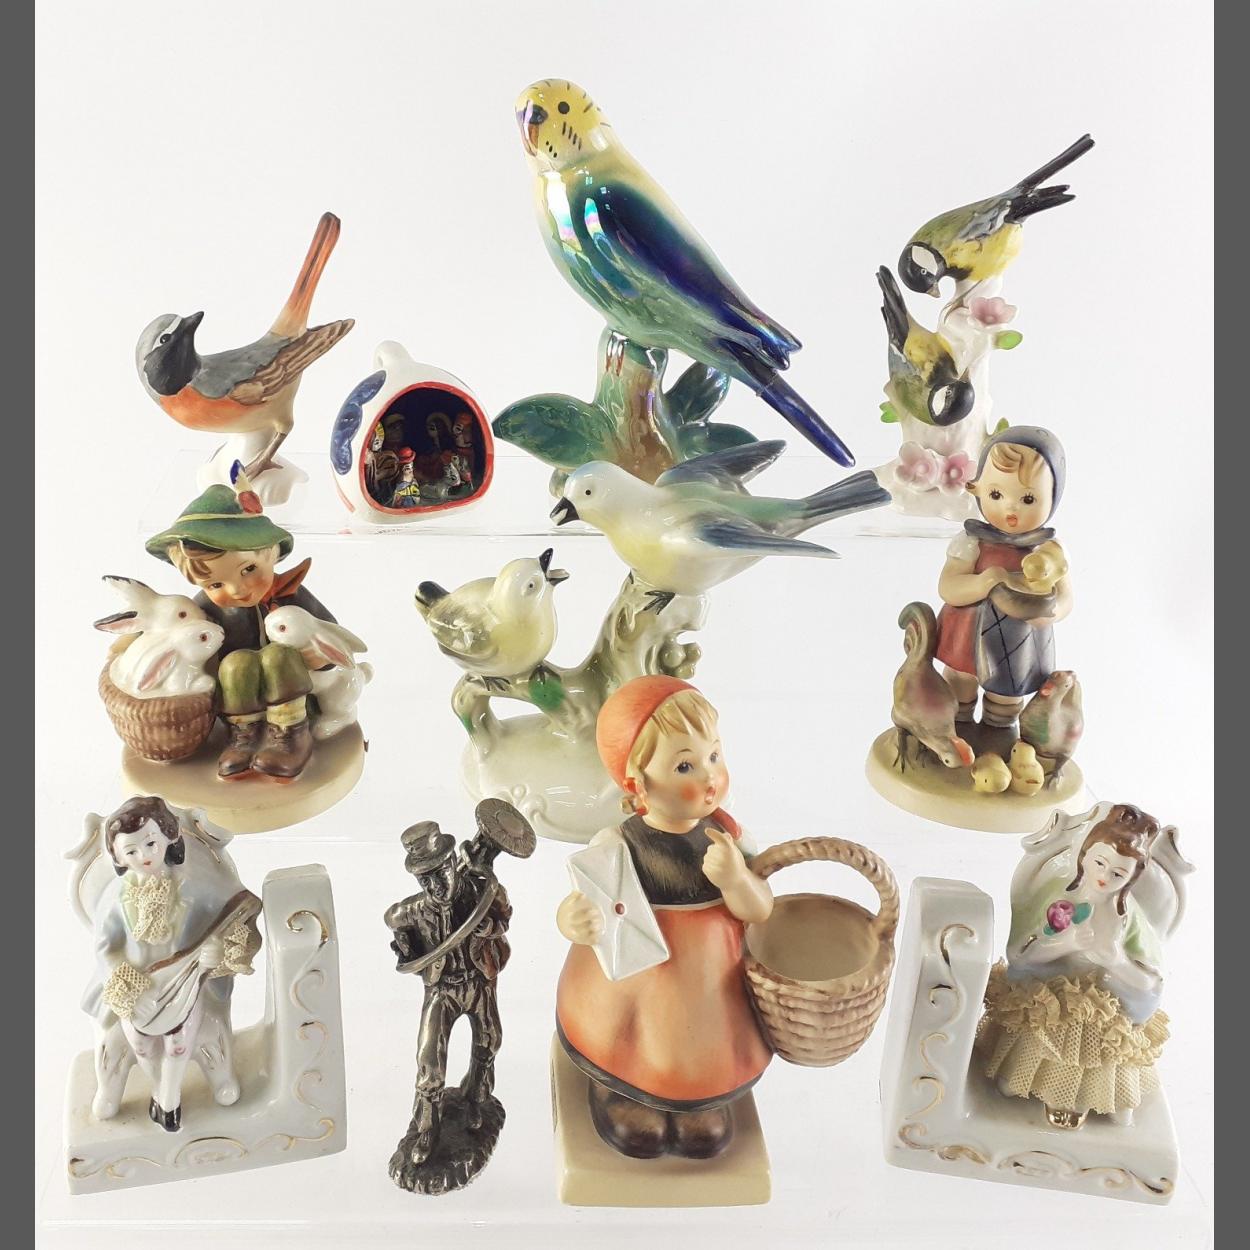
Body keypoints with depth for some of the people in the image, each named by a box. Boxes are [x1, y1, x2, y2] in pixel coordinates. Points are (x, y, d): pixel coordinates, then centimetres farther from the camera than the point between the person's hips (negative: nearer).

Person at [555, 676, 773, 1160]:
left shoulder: (726, 835, -14)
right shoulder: (617, 847, -24)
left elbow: (760, 911, -14)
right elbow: (578, 905, -23)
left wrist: (736, 880, -35)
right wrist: (576, 923, -47)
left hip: (711, 995, 3)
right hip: (631, 997, -2)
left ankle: (705, 1096, 46)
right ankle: (617, 1086, 43)